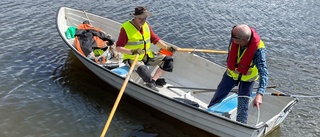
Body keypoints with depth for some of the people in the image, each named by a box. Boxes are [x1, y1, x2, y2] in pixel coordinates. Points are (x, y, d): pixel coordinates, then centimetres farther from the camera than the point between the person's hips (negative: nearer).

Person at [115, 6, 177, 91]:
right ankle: (151, 83, -8)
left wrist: (167, 48, -3)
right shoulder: (125, 28, -15)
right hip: (132, 58, -7)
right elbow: (118, 47, -17)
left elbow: (155, 40, 11)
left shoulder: (146, 26, 4)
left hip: (147, 56, 7)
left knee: (168, 60, -5)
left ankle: (153, 80, -13)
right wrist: (132, 52, -31)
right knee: (143, 69, -39)